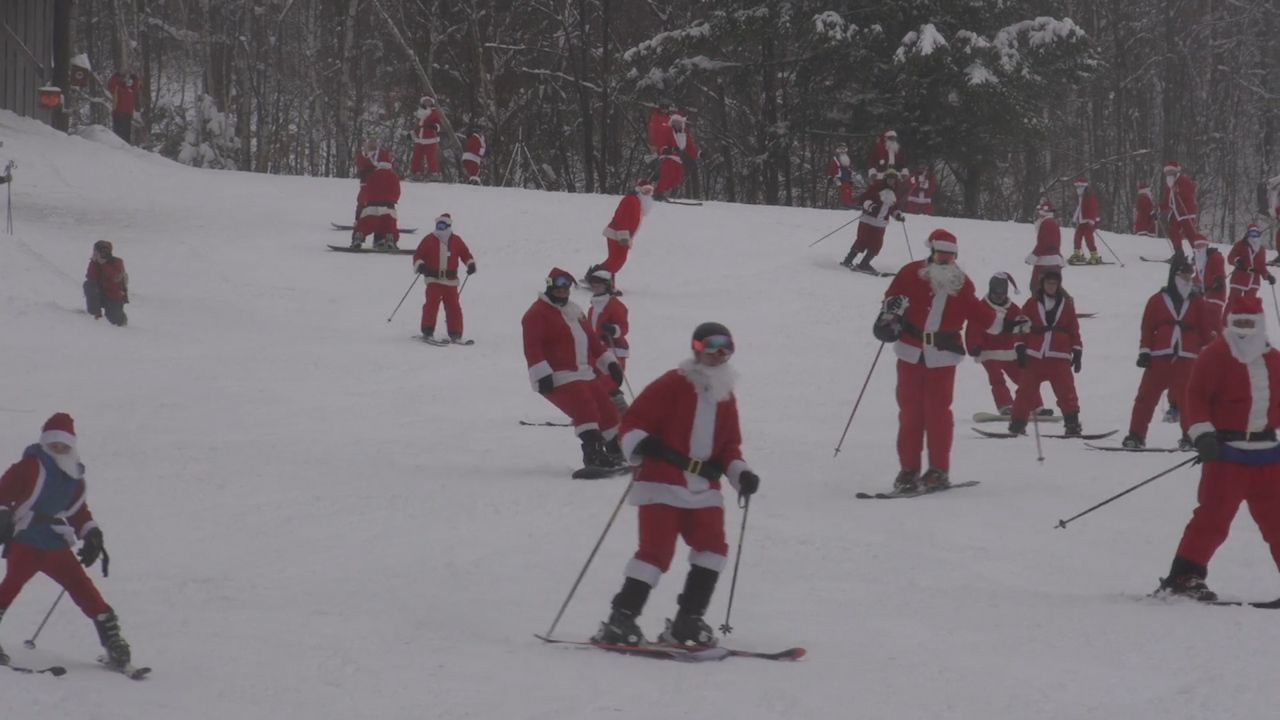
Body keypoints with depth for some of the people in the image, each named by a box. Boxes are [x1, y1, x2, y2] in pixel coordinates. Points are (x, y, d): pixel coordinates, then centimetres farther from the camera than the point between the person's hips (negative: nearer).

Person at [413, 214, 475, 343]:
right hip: (434, 279, -2)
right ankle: (428, 332, -6)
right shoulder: (429, 239, 2)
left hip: (450, 280, 2)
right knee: (432, 303, -14)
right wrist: (420, 265, -16)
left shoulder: (456, 240, 7)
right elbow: (419, 254, 2)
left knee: (453, 306, -1)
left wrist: (471, 264, -3)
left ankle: (455, 334, 4)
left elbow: (465, 253, 13)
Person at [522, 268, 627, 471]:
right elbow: (532, 347, -16)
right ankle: (593, 454, -32)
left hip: (583, 374, 9)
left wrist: (609, 362, 20)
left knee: (606, 407, 9)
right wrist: (542, 374, -26)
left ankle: (616, 453, 22)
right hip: (557, 378, -9)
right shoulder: (538, 313, -7)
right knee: (585, 406, -26)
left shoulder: (573, 311, 20)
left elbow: (591, 339, 26)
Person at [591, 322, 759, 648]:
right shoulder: (673, 385, -5)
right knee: (657, 550, -15)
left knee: (713, 548, -6)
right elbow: (633, 420, -6)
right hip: (662, 484, -6)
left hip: (704, 489, 6)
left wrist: (740, 472, 5)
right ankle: (621, 620, -10)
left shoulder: (726, 397, 15)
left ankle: (687, 622, 4)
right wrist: (640, 445, -26)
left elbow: (729, 445, 22)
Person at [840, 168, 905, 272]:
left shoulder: (894, 193, 11)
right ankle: (848, 260, -1)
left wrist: (897, 214, 2)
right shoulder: (877, 187, -8)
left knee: (876, 245, -1)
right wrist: (870, 205, -28)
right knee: (862, 241, -11)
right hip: (868, 219, -6)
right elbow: (862, 198, -12)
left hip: (881, 224, 6)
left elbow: (893, 208, 21)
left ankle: (864, 264, 10)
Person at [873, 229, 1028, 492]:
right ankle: (909, 469, 11)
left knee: (938, 411, -5)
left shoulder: (961, 283, 6)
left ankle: (939, 470, 3)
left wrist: (1006, 324, 10)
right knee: (910, 411, 4)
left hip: (942, 356, 0)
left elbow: (977, 311, 14)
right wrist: (890, 310, -18)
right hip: (911, 352, 0)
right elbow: (893, 295, 3)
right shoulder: (911, 273, -1)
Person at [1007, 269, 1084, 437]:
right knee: (1026, 390, 1)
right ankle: (1018, 423, 7)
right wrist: (1020, 348, -2)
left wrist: (1077, 351, 4)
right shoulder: (1032, 304, 4)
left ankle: (1072, 423, -3)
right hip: (1034, 355, 0)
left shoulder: (1066, 304, 7)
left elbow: (1074, 330, 9)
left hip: (1059, 356, 0)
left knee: (1066, 390, -7)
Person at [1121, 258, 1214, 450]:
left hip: (1186, 360, 1)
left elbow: (1205, 330, 12)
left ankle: (1190, 436, 6)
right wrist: (1144, 352, -4)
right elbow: (1147, 328, 3)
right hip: (1159, 357, -1)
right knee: (1146, 396, -2)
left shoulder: (1197, 302, 10)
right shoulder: (1157, 300, 5)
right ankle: (1136, 435, 3)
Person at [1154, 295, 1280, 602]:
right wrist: (1202, 435, -21)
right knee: (1213, 516, -13)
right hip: (1227, 450, -6)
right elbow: (1196, 396, -11)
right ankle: (1183, 578, -13)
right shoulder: (1215, 356, -5)